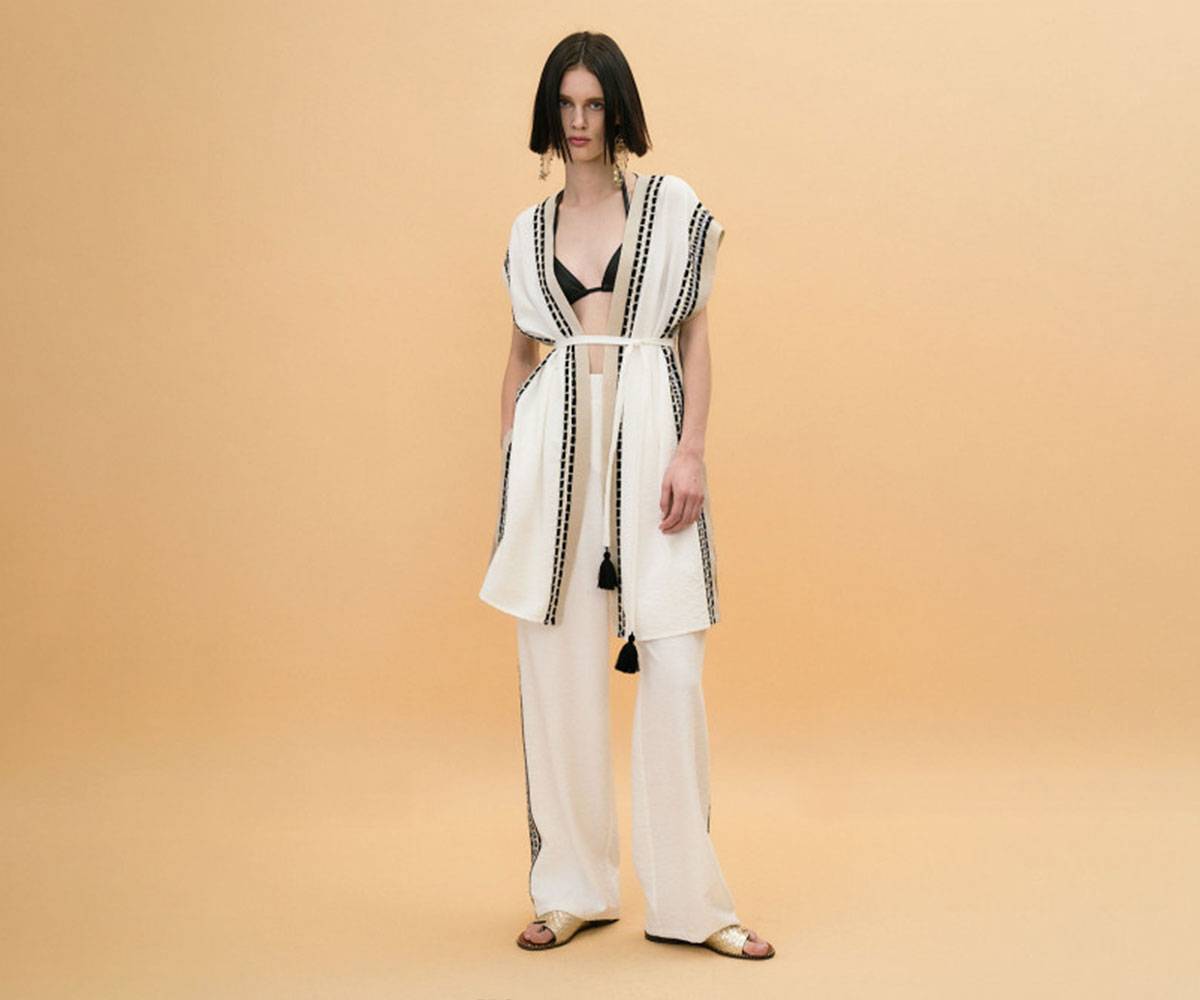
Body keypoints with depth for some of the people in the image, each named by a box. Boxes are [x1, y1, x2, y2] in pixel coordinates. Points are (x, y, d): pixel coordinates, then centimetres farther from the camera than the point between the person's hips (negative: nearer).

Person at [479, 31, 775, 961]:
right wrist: (507, 464, 12)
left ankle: (690, 898, 4)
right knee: (559, 667, 2)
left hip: (650, 439, -2)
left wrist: (692, 450, -8)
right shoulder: (530, 229, 15)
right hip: (556, 447, 3)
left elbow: (696, 335, 3)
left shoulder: (673, 206, 7)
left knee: (674, 666, -6)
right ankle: (573, 888, 14)